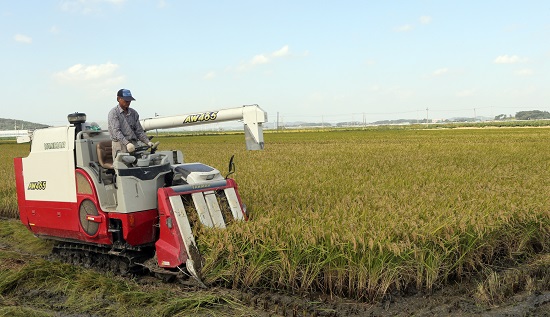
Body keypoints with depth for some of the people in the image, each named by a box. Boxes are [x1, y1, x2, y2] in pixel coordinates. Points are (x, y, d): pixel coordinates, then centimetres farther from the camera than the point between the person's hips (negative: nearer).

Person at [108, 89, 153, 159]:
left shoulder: (133, 113, 16)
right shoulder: (113, 113, -2)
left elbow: (139, 131, 16)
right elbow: (116, 131, -15)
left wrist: (148, 142, -1)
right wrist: (127, 143, -30)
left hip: (134, 145, 5)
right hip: (120, 145, -5)